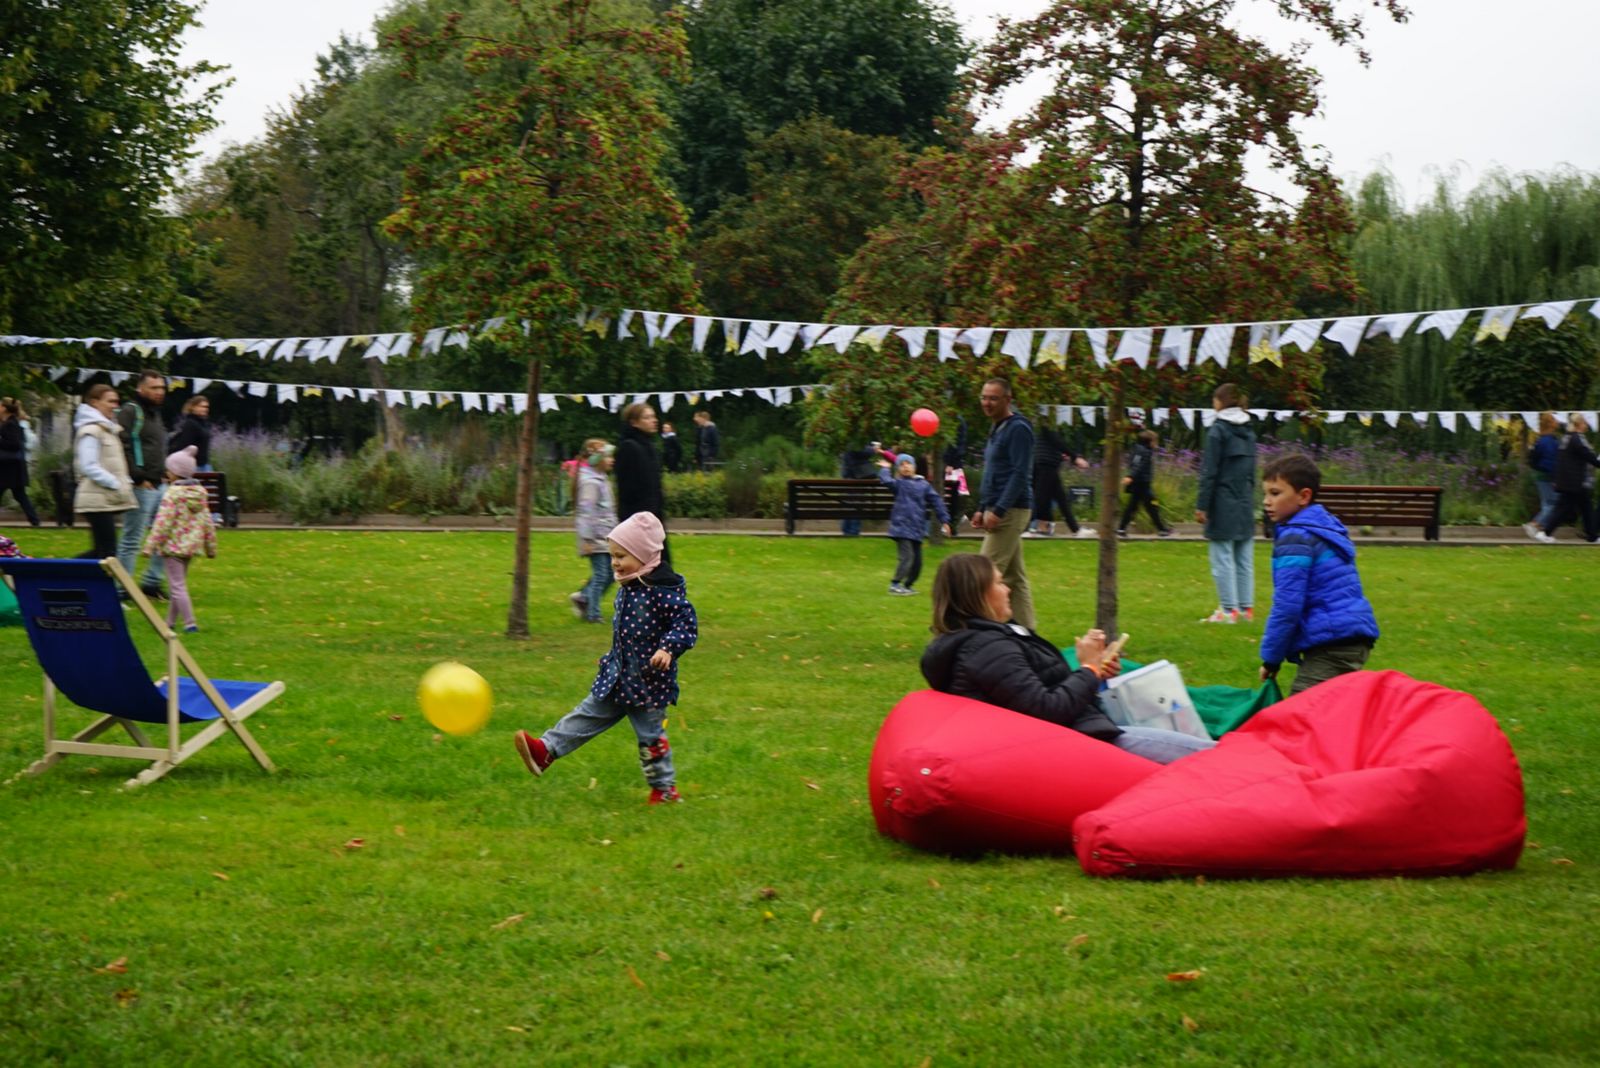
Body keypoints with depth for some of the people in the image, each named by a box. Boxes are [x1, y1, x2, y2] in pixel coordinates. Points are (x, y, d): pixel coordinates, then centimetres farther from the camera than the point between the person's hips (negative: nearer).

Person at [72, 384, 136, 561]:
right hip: (98, 500, -10)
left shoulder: (109, 428, 19)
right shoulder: (90, 430, -11)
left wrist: (125, 482, 9)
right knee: (107, 551, -10)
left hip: (108, 499, 10)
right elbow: (89, 467, -18)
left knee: (101, 550, 9)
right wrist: (116, 484, -19)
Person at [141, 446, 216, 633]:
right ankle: (170, 620, 26)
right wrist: (211, 547, 17)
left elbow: (163, 522, -19)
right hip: (192, 545, 7)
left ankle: (190, 623, -12)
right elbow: (207, 522, 9)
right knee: (179, 583, 18)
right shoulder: (200, 492, 6)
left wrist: (150, 545, -17)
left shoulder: (172, 494, -14)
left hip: (173, 545, -7)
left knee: (178, 586, -5)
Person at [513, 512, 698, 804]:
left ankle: (665, 788, 18)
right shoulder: (628, 586, 7)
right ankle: (545, 750, 7)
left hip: (650, 679, -7)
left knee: (651, 734, 4)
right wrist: (615, 658, 24)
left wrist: (668, 648, -34)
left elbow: (686, 623, -20)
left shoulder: (665, 589, -19)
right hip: (618, 675, 7)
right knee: (588, 714, 7)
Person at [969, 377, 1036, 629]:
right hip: (997, 510, 10)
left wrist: (998, 511, -23)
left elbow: (1020, 475, -19)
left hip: (1011, 511, -10)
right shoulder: (996, 429, 17)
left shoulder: (1018, 429, -12)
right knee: (1013, 575, 10)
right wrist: (982, 509, 18)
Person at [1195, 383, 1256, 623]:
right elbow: (1252, 471, 16)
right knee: (1245, 559, 10)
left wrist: (1201, 505, -10)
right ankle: (1246, 608, 12)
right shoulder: (1249, 432, 11)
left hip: (1223, 503, -7)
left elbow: (1209, 472, -12)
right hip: (1245, 504, 7)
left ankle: (1229, 610, -5)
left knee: (1223, 559, -4)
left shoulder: (1218, 430, -10)